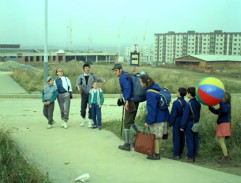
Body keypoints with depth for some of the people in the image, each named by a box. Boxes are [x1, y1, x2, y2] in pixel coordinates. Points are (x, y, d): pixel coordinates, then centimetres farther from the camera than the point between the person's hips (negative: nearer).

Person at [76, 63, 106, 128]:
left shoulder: (92, 75, 5)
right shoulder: (80, 76, 2)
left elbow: (98, 79, 19)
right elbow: (78, 84, -4)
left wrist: (103, 80, -2)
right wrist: (78, 87, -27)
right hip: (84, 94, 0)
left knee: (91, 108, -1)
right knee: (83, 108, 1)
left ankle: (90, 122, 10)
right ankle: (83, 120, 25)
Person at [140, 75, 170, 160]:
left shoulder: (150, 93, -21)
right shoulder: (157, 88, 7)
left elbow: (151, 108, -22)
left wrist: (148, 121, -17)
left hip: (157, 118, -9)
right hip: (164, 117, 9)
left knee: (155, 136, 3)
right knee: (159, 135, 17)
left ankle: (156, 154, 12)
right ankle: (156, 151, 28)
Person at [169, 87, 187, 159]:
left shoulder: (176, 102, -17)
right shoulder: (185, 102, 2)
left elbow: (173, 114, -15)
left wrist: (170, 123, -6)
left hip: (177, 122, -6)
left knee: (176, 138, -1)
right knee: (182, 138, 11)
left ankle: (176, 154, -1)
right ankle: (180, 153, 19)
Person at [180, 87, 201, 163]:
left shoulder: (189, 104, -17)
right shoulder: (198, 103, 5)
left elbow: (185, 116, -15)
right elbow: (198, 114, 13)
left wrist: (182, 126, -9)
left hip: (189, 124, -7)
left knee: (190, 141, -1)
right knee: (195, 140, 10)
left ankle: (190, 157, 2)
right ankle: (194, 156, 17)